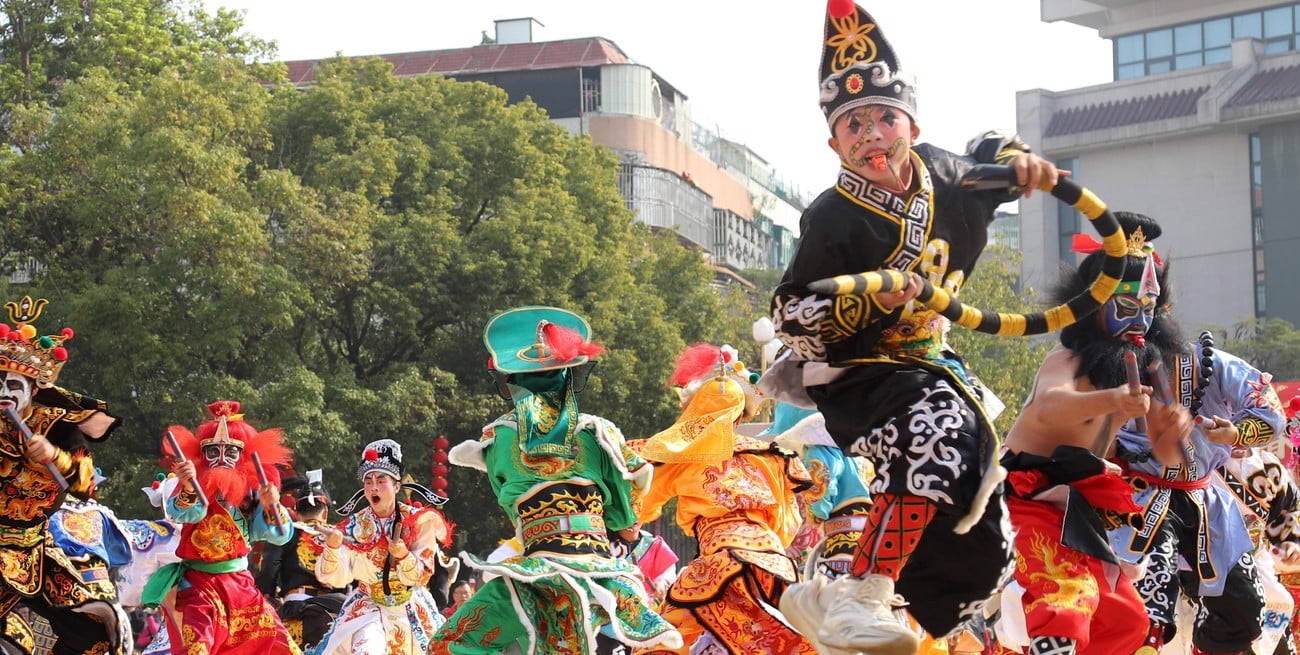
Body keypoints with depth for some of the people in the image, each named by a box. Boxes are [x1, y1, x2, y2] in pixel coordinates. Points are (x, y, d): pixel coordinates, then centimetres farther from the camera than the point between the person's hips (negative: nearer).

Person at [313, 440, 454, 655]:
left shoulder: (418, 521, -8)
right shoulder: (355, 526, -7)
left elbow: (421, 576, -10)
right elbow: (336, 578, -17)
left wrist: (403, 555, -30)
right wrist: (332, 547, -36)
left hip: (412, 611, 2)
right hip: (368, 607, -1)